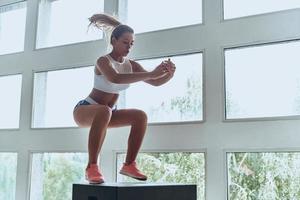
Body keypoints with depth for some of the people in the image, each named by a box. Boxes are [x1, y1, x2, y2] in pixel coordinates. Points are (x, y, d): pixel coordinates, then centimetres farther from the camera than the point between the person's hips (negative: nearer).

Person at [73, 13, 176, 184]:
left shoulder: (131, 65, -1)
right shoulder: (103, 61, -22)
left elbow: (156, 82, -6)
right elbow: (115, 78, -44)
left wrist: (169, 74, -28)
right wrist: (150, 74, -49)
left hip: (107, 112, 7)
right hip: (85, 110, -6)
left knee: (141, 116, -14)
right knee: (104, 111, -40)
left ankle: (129, 164, -5)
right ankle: (92, 167, -32)